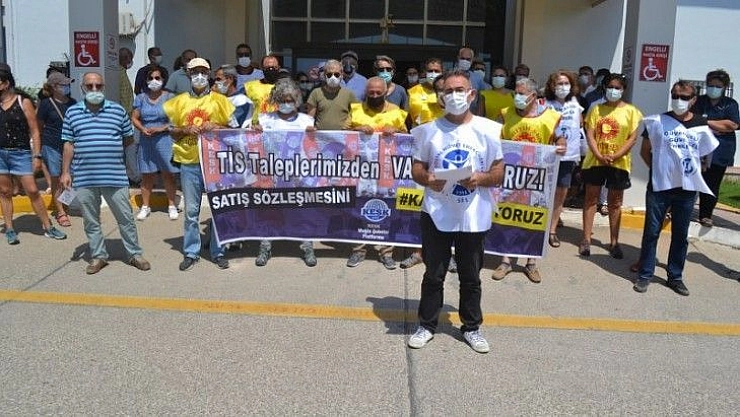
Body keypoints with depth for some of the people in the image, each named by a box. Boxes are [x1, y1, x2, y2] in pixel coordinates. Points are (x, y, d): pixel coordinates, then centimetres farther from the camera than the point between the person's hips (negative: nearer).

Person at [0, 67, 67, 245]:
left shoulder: (23, 102, -3)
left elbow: (34, 131, -4)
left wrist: (37, 156, -10)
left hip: (21, 153, -4)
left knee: (33, 191, -3)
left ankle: (48, 228, 5)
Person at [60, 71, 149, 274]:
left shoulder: (118, 110, 3)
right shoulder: (72, 112, 6)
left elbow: (129, 139, 12)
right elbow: (68, 144, 7)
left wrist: (112, 150, 2)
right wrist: (65, 172, 4)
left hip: (115, 176, -1)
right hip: (84, 178, 1)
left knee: (125, 218, 5)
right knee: (90, 221, 11)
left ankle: (135, 254, 18)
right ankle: (98, 256, 25)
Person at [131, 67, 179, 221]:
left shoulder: (169, 97, 0)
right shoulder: (141, 98, 10)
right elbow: (134, 118, 10)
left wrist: (161, 128, -15)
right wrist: (143, 129, -9)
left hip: (164, 140, -3)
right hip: (146, 141, 3)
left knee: (168, 174, 2)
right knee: (146, 175, 7)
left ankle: (172, 206, 12)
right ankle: (145, 206, 17)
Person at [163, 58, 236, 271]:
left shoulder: (219, 100, 4)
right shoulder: (179, 101, 10)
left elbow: (234, 129, 4)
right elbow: (172, 131, 13)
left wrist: (216, 127, -13)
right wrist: (186, 130, -7)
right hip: (189, 164, 1)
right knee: (191, 211, 6)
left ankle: (218, 252, 16)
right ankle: (190, 253, 17)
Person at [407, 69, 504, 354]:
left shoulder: (487, 130, 0)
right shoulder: (430, 130, 1)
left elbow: (499, 174, 2)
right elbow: (417, 168, 5)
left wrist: (480, 178, -18)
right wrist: (427, 179, -17)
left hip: (473, 217, 0)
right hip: (436, 215, 0)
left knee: (471, 277, 13)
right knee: (433, 275, 11)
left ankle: (472, 328, 29)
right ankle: (426, 325, 26)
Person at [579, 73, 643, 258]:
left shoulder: (631, 111, 1)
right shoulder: (596, 109, 5)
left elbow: (632, 138, -4)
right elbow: (590, 135, -1)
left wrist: (614, 156, -14)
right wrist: (599, 156, -15)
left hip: (619, 162, -1)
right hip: (595, 160, 1)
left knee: (615, 203, 8)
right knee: (590, 199, 6)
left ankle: (614, 242, 16)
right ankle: (586, 239, 13)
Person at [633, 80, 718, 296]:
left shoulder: (701, 125, 1)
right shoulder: (657, 122, -3)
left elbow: (706, 153, 15)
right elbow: (645, 151, 5)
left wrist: (694, 172, 7)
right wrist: (658, 170, 1)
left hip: (688, 189, 2)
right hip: (659, 187, -2)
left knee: (680, 235, 10)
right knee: (651, 232, 2)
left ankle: (675, 276, 22)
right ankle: (645, 274, 13)